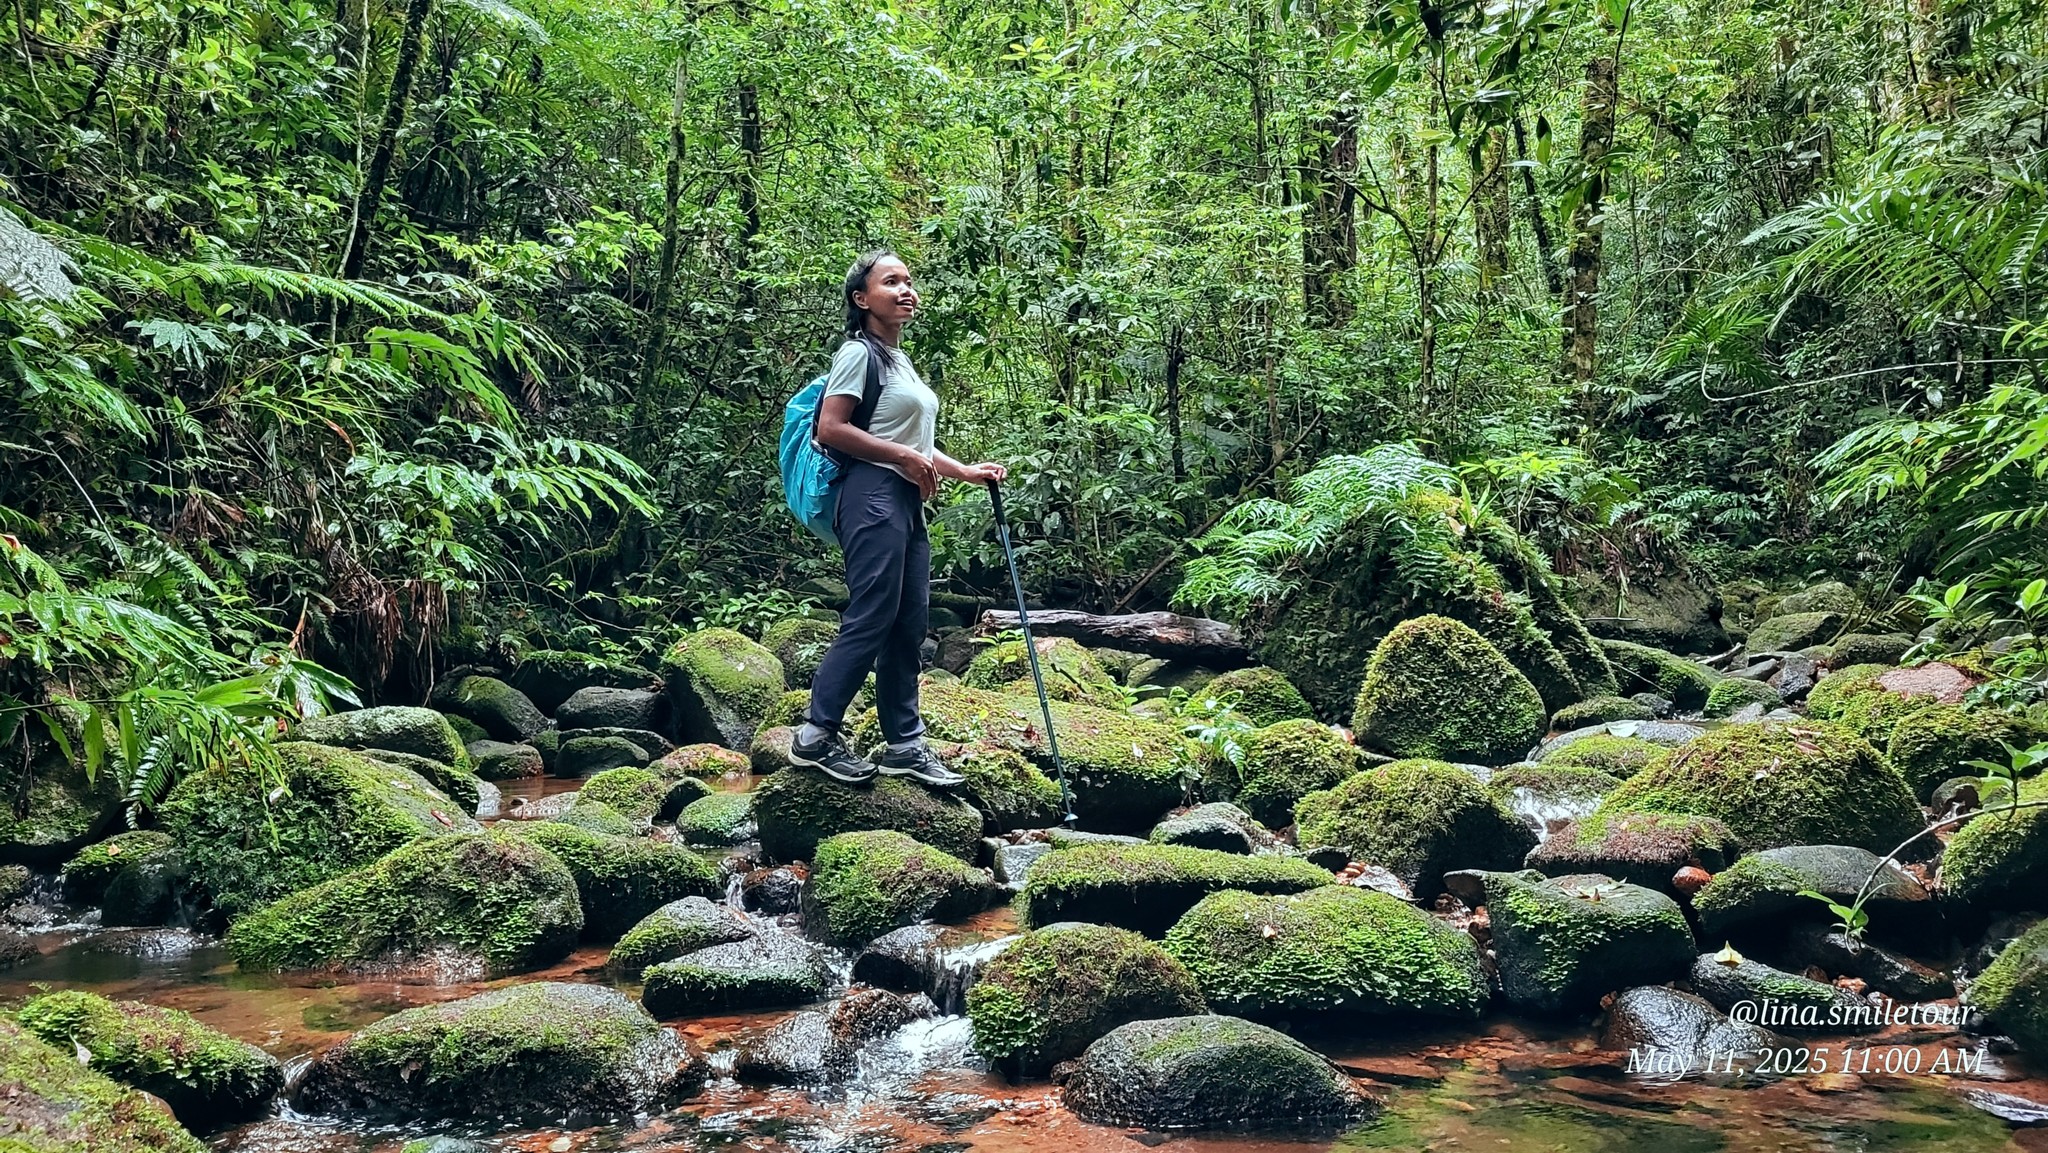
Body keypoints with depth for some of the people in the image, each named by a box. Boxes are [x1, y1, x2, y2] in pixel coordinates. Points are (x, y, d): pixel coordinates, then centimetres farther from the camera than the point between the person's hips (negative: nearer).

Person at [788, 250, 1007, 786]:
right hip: (873, 495, -9)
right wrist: (904, 458, -14)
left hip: (908, 501, 9)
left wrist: (966, 471, 16)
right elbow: (830, 429, -15)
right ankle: (816, 736, -4)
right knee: (871, 620, -11)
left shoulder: (900, 360, 22)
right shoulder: (859, 353, -6)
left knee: (910, 623, 7)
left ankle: (905, 743, 12)